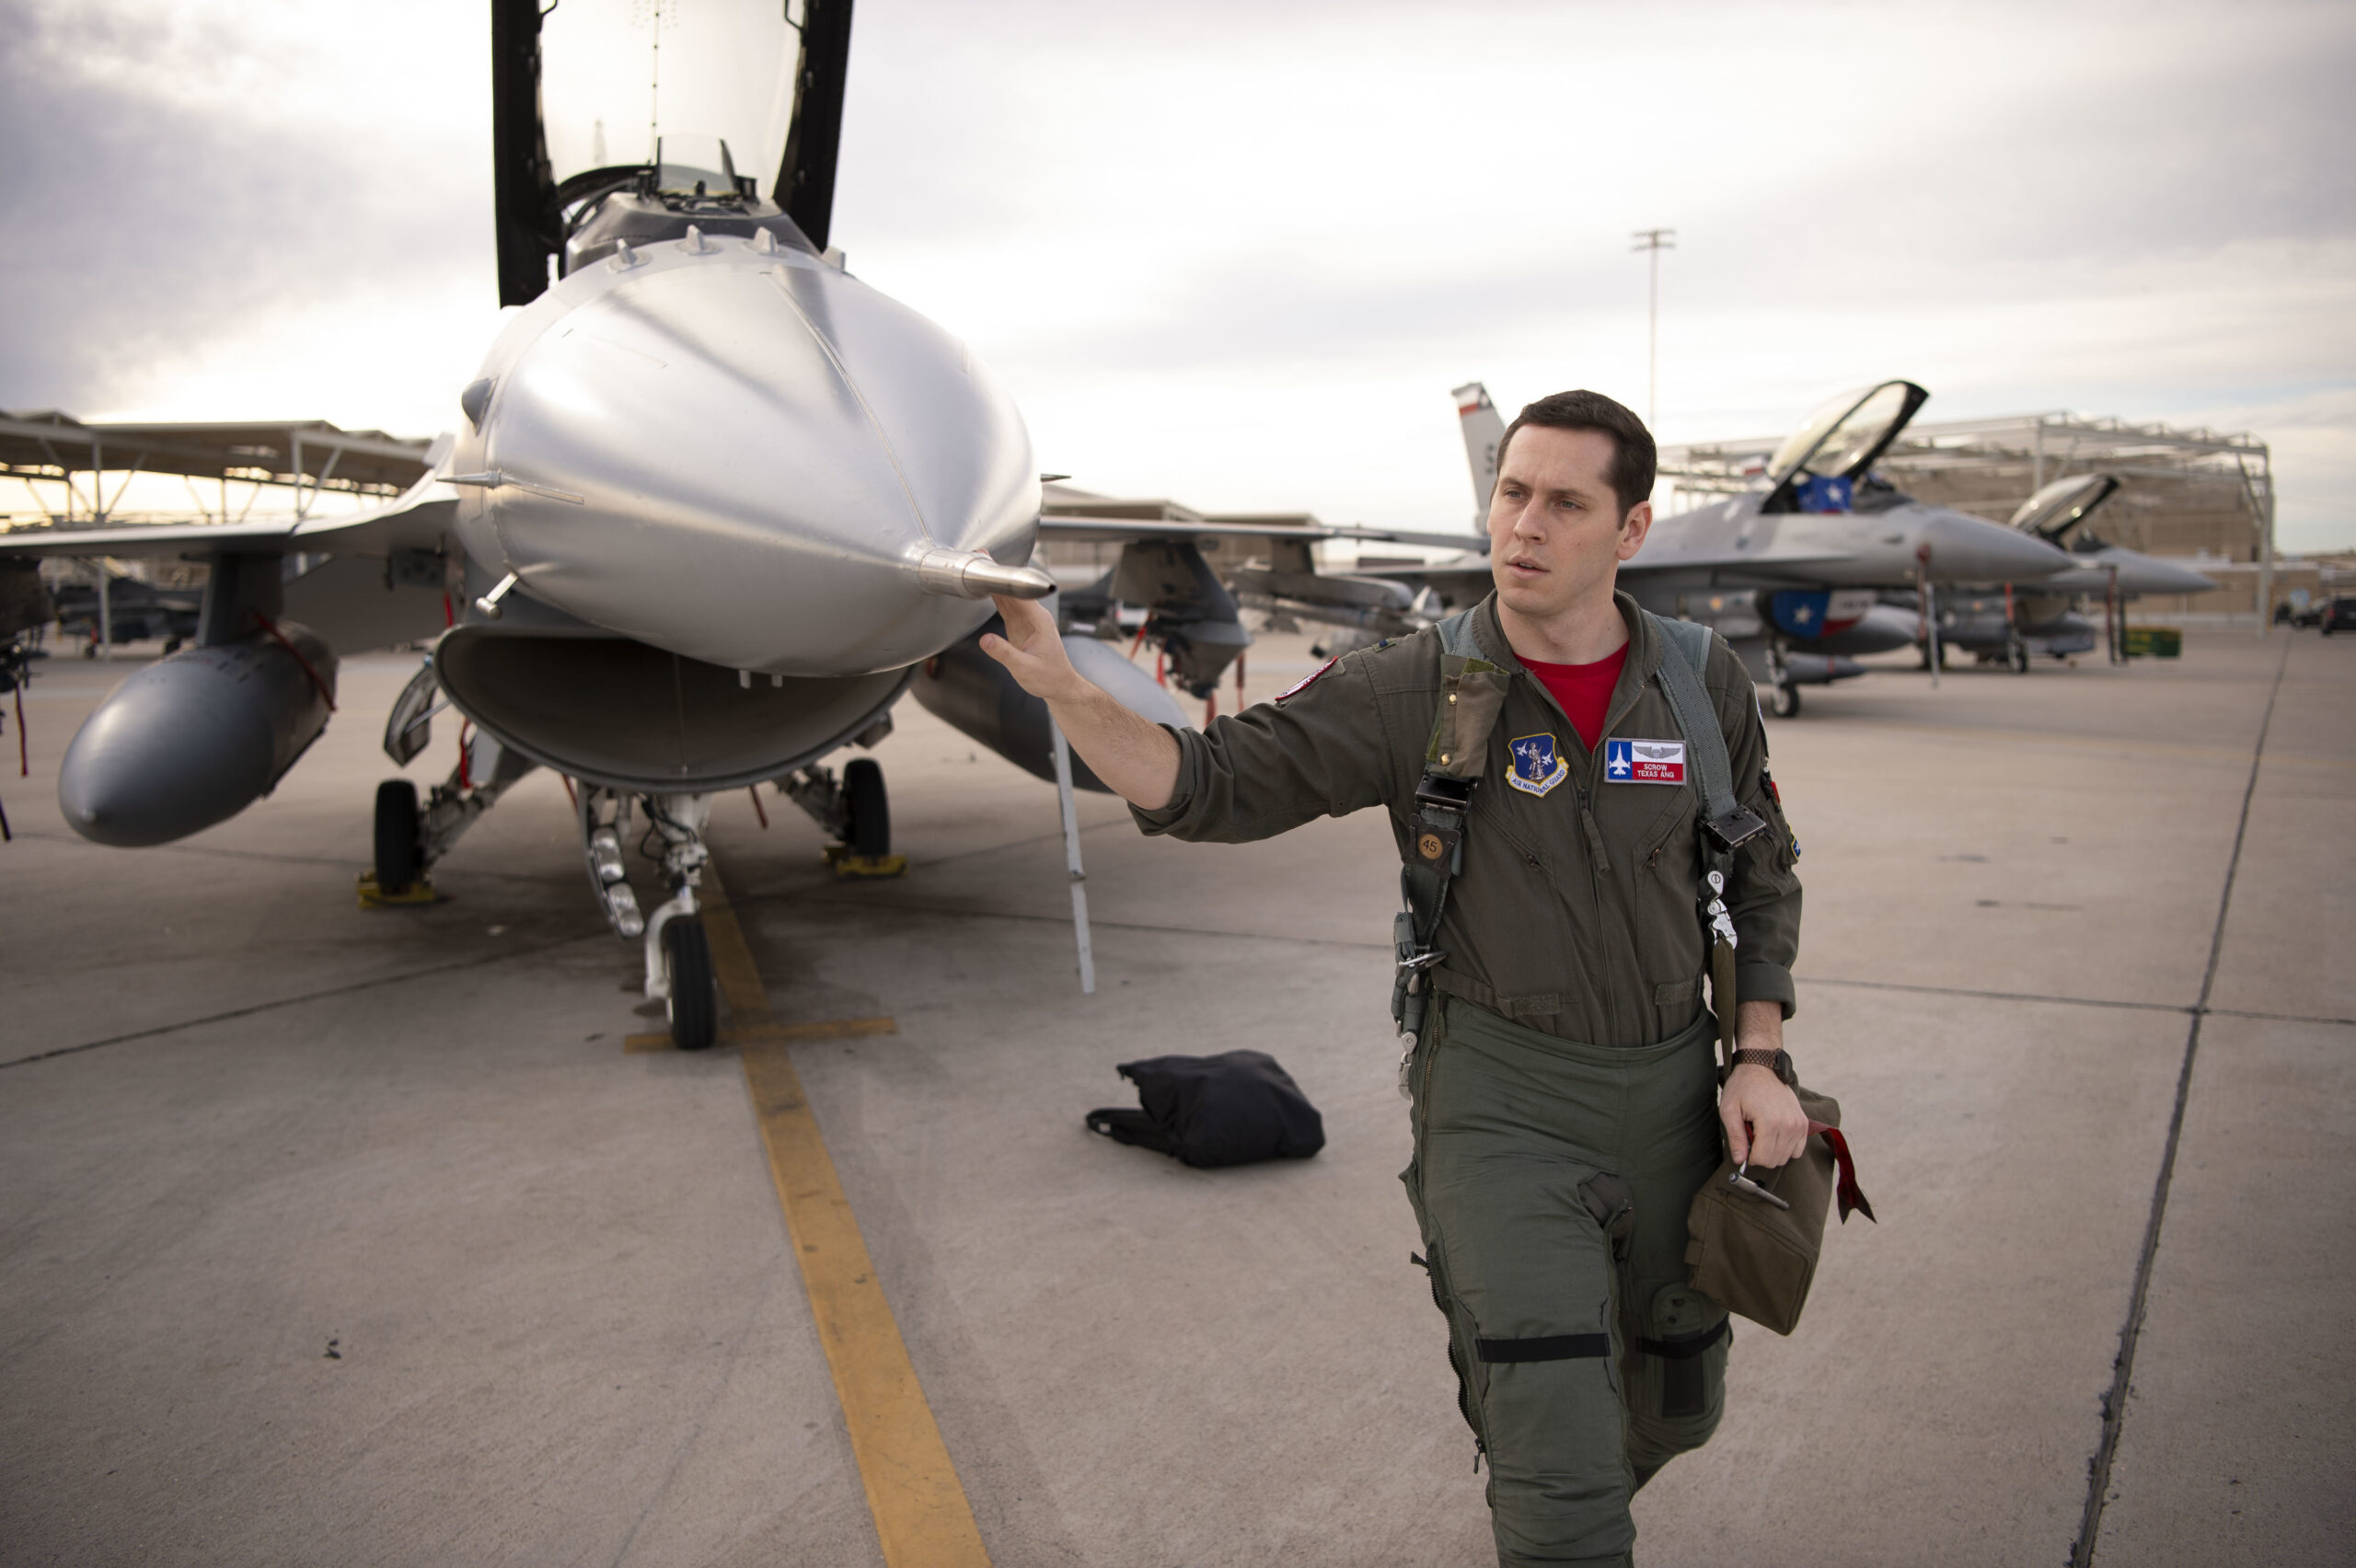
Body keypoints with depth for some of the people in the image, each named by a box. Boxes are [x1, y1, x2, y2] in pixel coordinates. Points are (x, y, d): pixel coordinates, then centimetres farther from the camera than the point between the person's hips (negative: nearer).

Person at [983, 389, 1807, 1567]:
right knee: (1555, 1442, -11)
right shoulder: (1417, 692, -12)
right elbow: (1207, 786, -16)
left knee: (1674, 1401, 21)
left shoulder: (1704, 686, -4)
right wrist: (1064, 690, -33)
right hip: (1501, 1097, -4)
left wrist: (1761, 1060, -4)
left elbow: (1758, 876, 8)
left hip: (1668, 1092, 4)